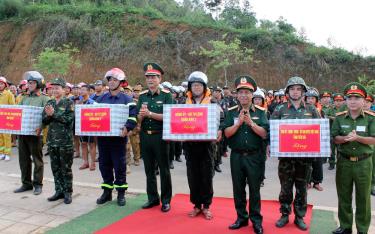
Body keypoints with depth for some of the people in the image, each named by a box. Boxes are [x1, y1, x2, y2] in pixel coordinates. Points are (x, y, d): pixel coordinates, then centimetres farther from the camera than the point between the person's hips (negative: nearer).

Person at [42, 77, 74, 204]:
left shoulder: (69, 103, -4)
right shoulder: (49, 103, 11)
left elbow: (69, 119, -15)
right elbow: (44, 121, 8)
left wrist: (53, 114, -16)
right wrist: (48, 115, -12)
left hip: (65, 140, -5)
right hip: (52, 139, 5)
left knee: (66, 168, 2)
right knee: (55, 167, 11)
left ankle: (68, 192, 12)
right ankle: (59, 191, 23)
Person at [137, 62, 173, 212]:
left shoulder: (166, 95, -5)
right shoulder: (142, 96, 8)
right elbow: (138, 119, 6)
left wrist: (150, 114, -22)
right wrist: (141, 115, -17)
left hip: (160, 136, -4)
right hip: (145, 136, 5)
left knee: (164, 169, 4)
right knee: (149, 169, 13)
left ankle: (166, 200, 15)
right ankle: (152, 198, 25)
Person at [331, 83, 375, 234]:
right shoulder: (339, 117, 2)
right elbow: (334, 138, -2)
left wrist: (357, 138, -24)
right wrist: (346, 138, -21)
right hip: (344, 161, 2)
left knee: (363, 197, 8)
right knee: (344, 196, 12)